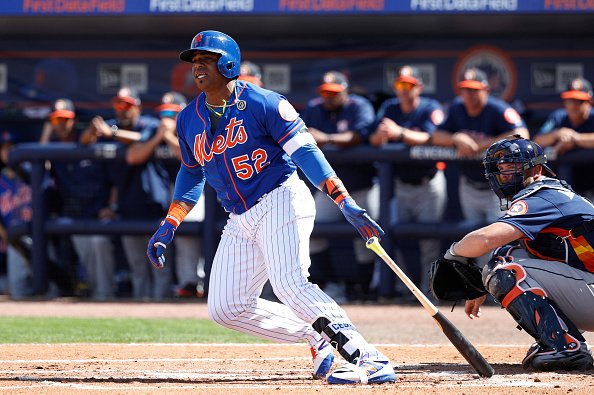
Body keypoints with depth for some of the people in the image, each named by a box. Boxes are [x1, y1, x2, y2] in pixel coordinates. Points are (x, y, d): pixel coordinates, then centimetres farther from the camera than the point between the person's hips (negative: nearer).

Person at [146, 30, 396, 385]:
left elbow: (306, 152, -14)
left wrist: (346, 202, -23)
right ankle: (318, 337, 10)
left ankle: (369, 360, -30)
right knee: (226, 309, -1)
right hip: (240, 221, 7)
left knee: (290, 284, -28)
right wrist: (168, 228, 16)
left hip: (281, 200, -7)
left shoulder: (263, 104, -10)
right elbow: (191, 174, 23)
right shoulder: (189, 120, 9)